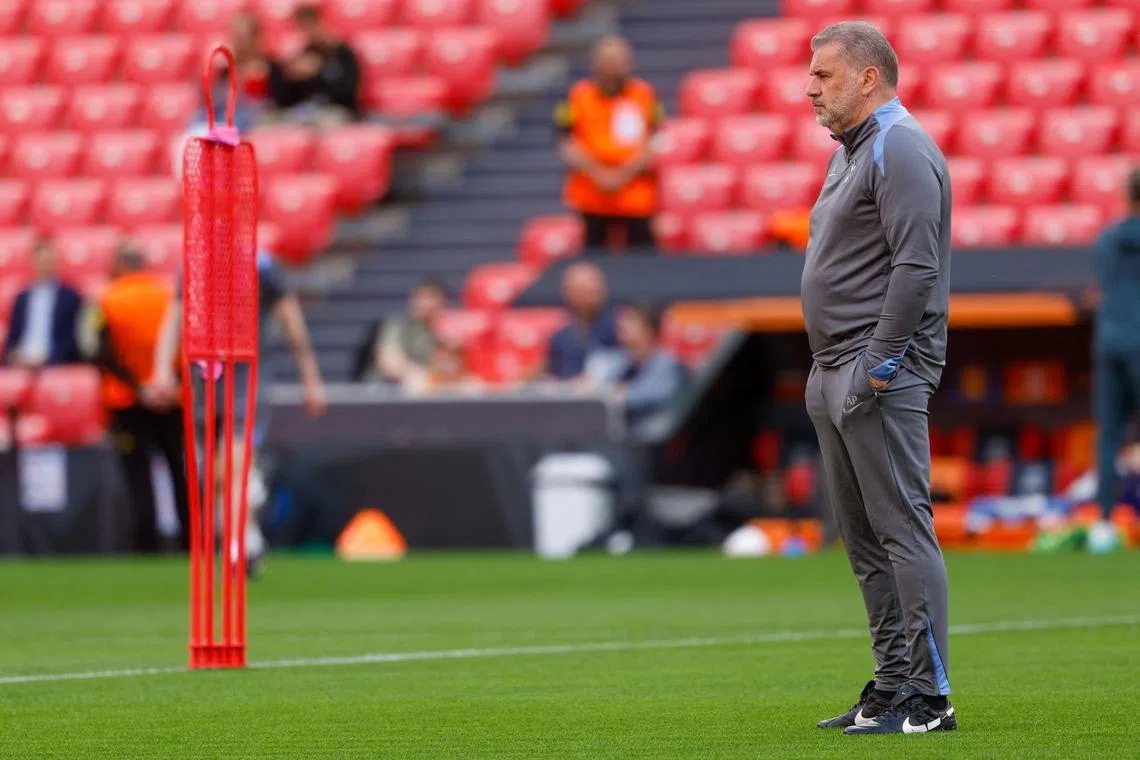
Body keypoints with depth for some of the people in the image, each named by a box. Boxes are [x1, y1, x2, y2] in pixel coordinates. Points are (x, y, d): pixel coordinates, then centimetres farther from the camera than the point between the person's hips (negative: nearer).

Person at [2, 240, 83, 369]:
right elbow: (12, 337, 15)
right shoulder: (22, 298, 15)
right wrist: (12, 357, -5)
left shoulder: (71, 298, 2)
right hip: (22, 369, 3)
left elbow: (72, 339, -3)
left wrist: (47, 360, -15)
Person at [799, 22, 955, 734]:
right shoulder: (852, 152, 21)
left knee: (904, 530, -11)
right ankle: (893, 684, 17)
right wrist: (836, 372, 17)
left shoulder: (901, 150, -12)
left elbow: (917, 267, -20)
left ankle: (928, 696, -12)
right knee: (866, 542, 12)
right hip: (835, 376, 11)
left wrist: (881, 366, -22)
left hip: (882, 375, -11)